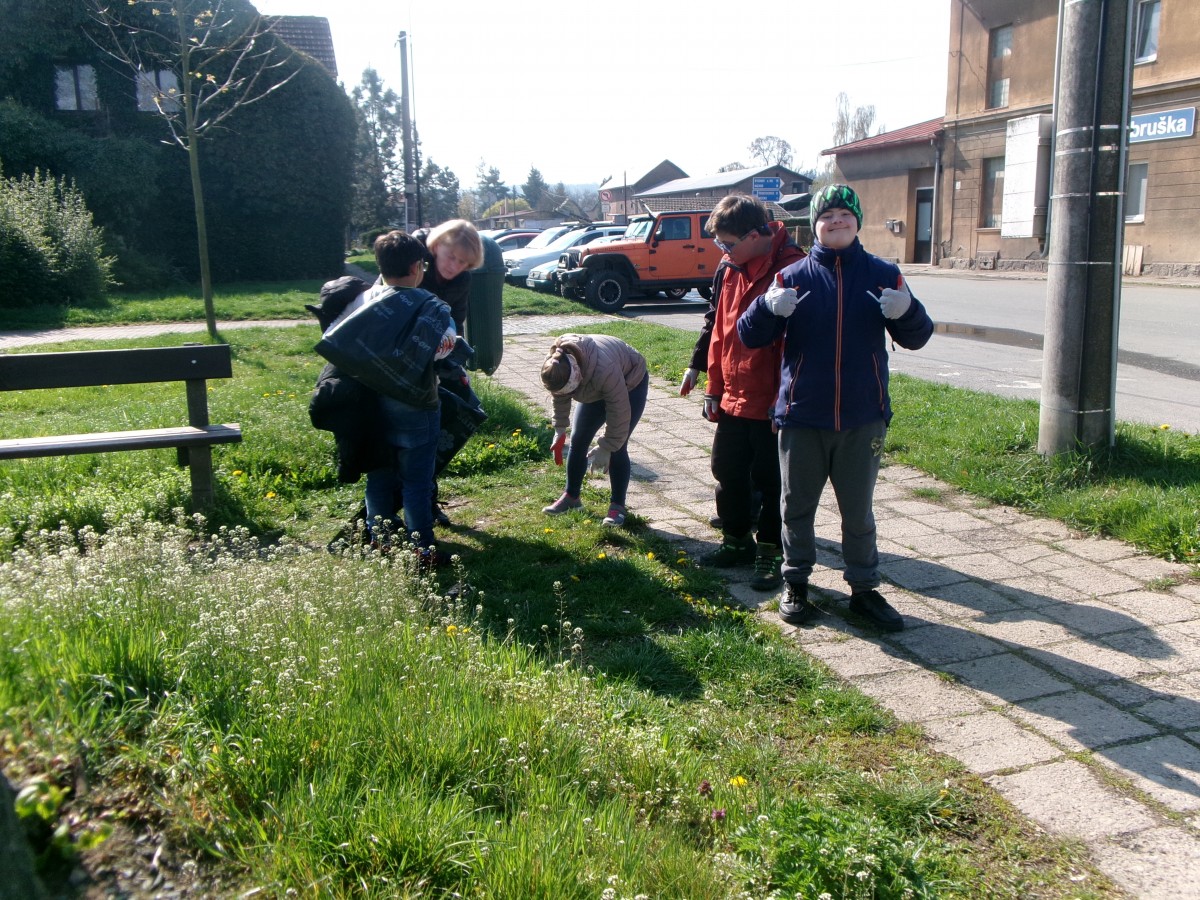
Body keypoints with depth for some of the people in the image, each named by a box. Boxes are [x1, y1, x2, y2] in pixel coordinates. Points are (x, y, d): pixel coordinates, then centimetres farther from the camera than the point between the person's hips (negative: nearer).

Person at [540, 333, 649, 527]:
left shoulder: (604, 369, -46)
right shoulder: (557, 367, -27)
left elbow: (619, 413, -35)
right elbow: (560, 398, -6)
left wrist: (606, 448, -27)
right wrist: (559, 431, -1)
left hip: (630, 384, -6)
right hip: (595, 388, 6)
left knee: (617, 448, -14)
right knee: (578, 440, 3)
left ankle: (617, 505, -4)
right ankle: (571, 496, 17)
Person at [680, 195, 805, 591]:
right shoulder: (732, 269, 7)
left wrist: (785, 403, -17)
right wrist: (714, 388, 13)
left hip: (772, 405, -7)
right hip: (733, 399, 7)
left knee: (772, 483, 6)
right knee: (728, 472, 17)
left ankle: (770, 554, 21)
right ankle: (736, 541, 35)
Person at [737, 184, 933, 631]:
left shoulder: (882, 274, 2)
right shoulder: (794, 276, 1)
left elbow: (916, 338, 3)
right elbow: (749, 335, -2)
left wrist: (906, 311, -20)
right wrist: (769, 307, -24)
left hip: (862, 418, 0)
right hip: (802, 416, 0)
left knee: (858, 510, 10)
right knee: (798, 506, 11)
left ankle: (864, 590, 23)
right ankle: (796, 585, 26)